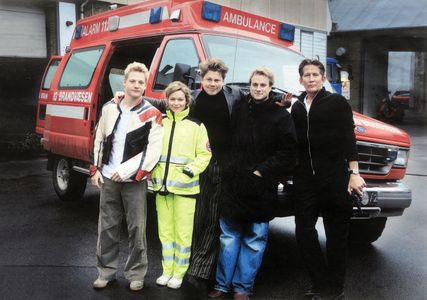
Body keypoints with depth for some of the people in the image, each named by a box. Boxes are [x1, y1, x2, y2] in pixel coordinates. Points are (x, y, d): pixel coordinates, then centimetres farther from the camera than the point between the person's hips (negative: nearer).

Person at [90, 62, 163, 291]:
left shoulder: (152, 115, -7)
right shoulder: (109, 109, 6)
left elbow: (153, 150, -14)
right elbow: (99, 140, 14)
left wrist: (126, 170, -17)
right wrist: (96, 169, 7)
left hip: (134, 181, -4)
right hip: (108, 179, 4)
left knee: (136, 229, 3)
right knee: (107, 228, 11)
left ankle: (135, 274, 17)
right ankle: (106, 271, 25)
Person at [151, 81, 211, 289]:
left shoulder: (196, 125, -1)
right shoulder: (160, 122, 10)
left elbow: (204, 154, -1)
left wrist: (192, 170, -14)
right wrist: (152, 172, 6)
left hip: (185, 186, -4)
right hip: (162, 185, 4)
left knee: (183, 233, 1)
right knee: (165, 231, 12)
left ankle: (179, 273, 15)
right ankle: (167, 270, 25)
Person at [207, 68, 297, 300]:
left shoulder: (280, 115, -2)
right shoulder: (239, 110, 8)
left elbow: (288, 151, -5)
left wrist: (261, 172, -10)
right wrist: (231, 169, 4)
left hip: (261, 187, -3)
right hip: (234, 184, 3)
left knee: (254, 241, 6)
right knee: (229, 237, 9)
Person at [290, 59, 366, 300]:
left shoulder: (337, 102, 1)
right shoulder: (297, 107, 14)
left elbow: (348, 138, -4)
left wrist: (354, 173, -10)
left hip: (335, 177, -4)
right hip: (305, 179, 5)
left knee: (337, 234, 4)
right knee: (304, 231, 4)